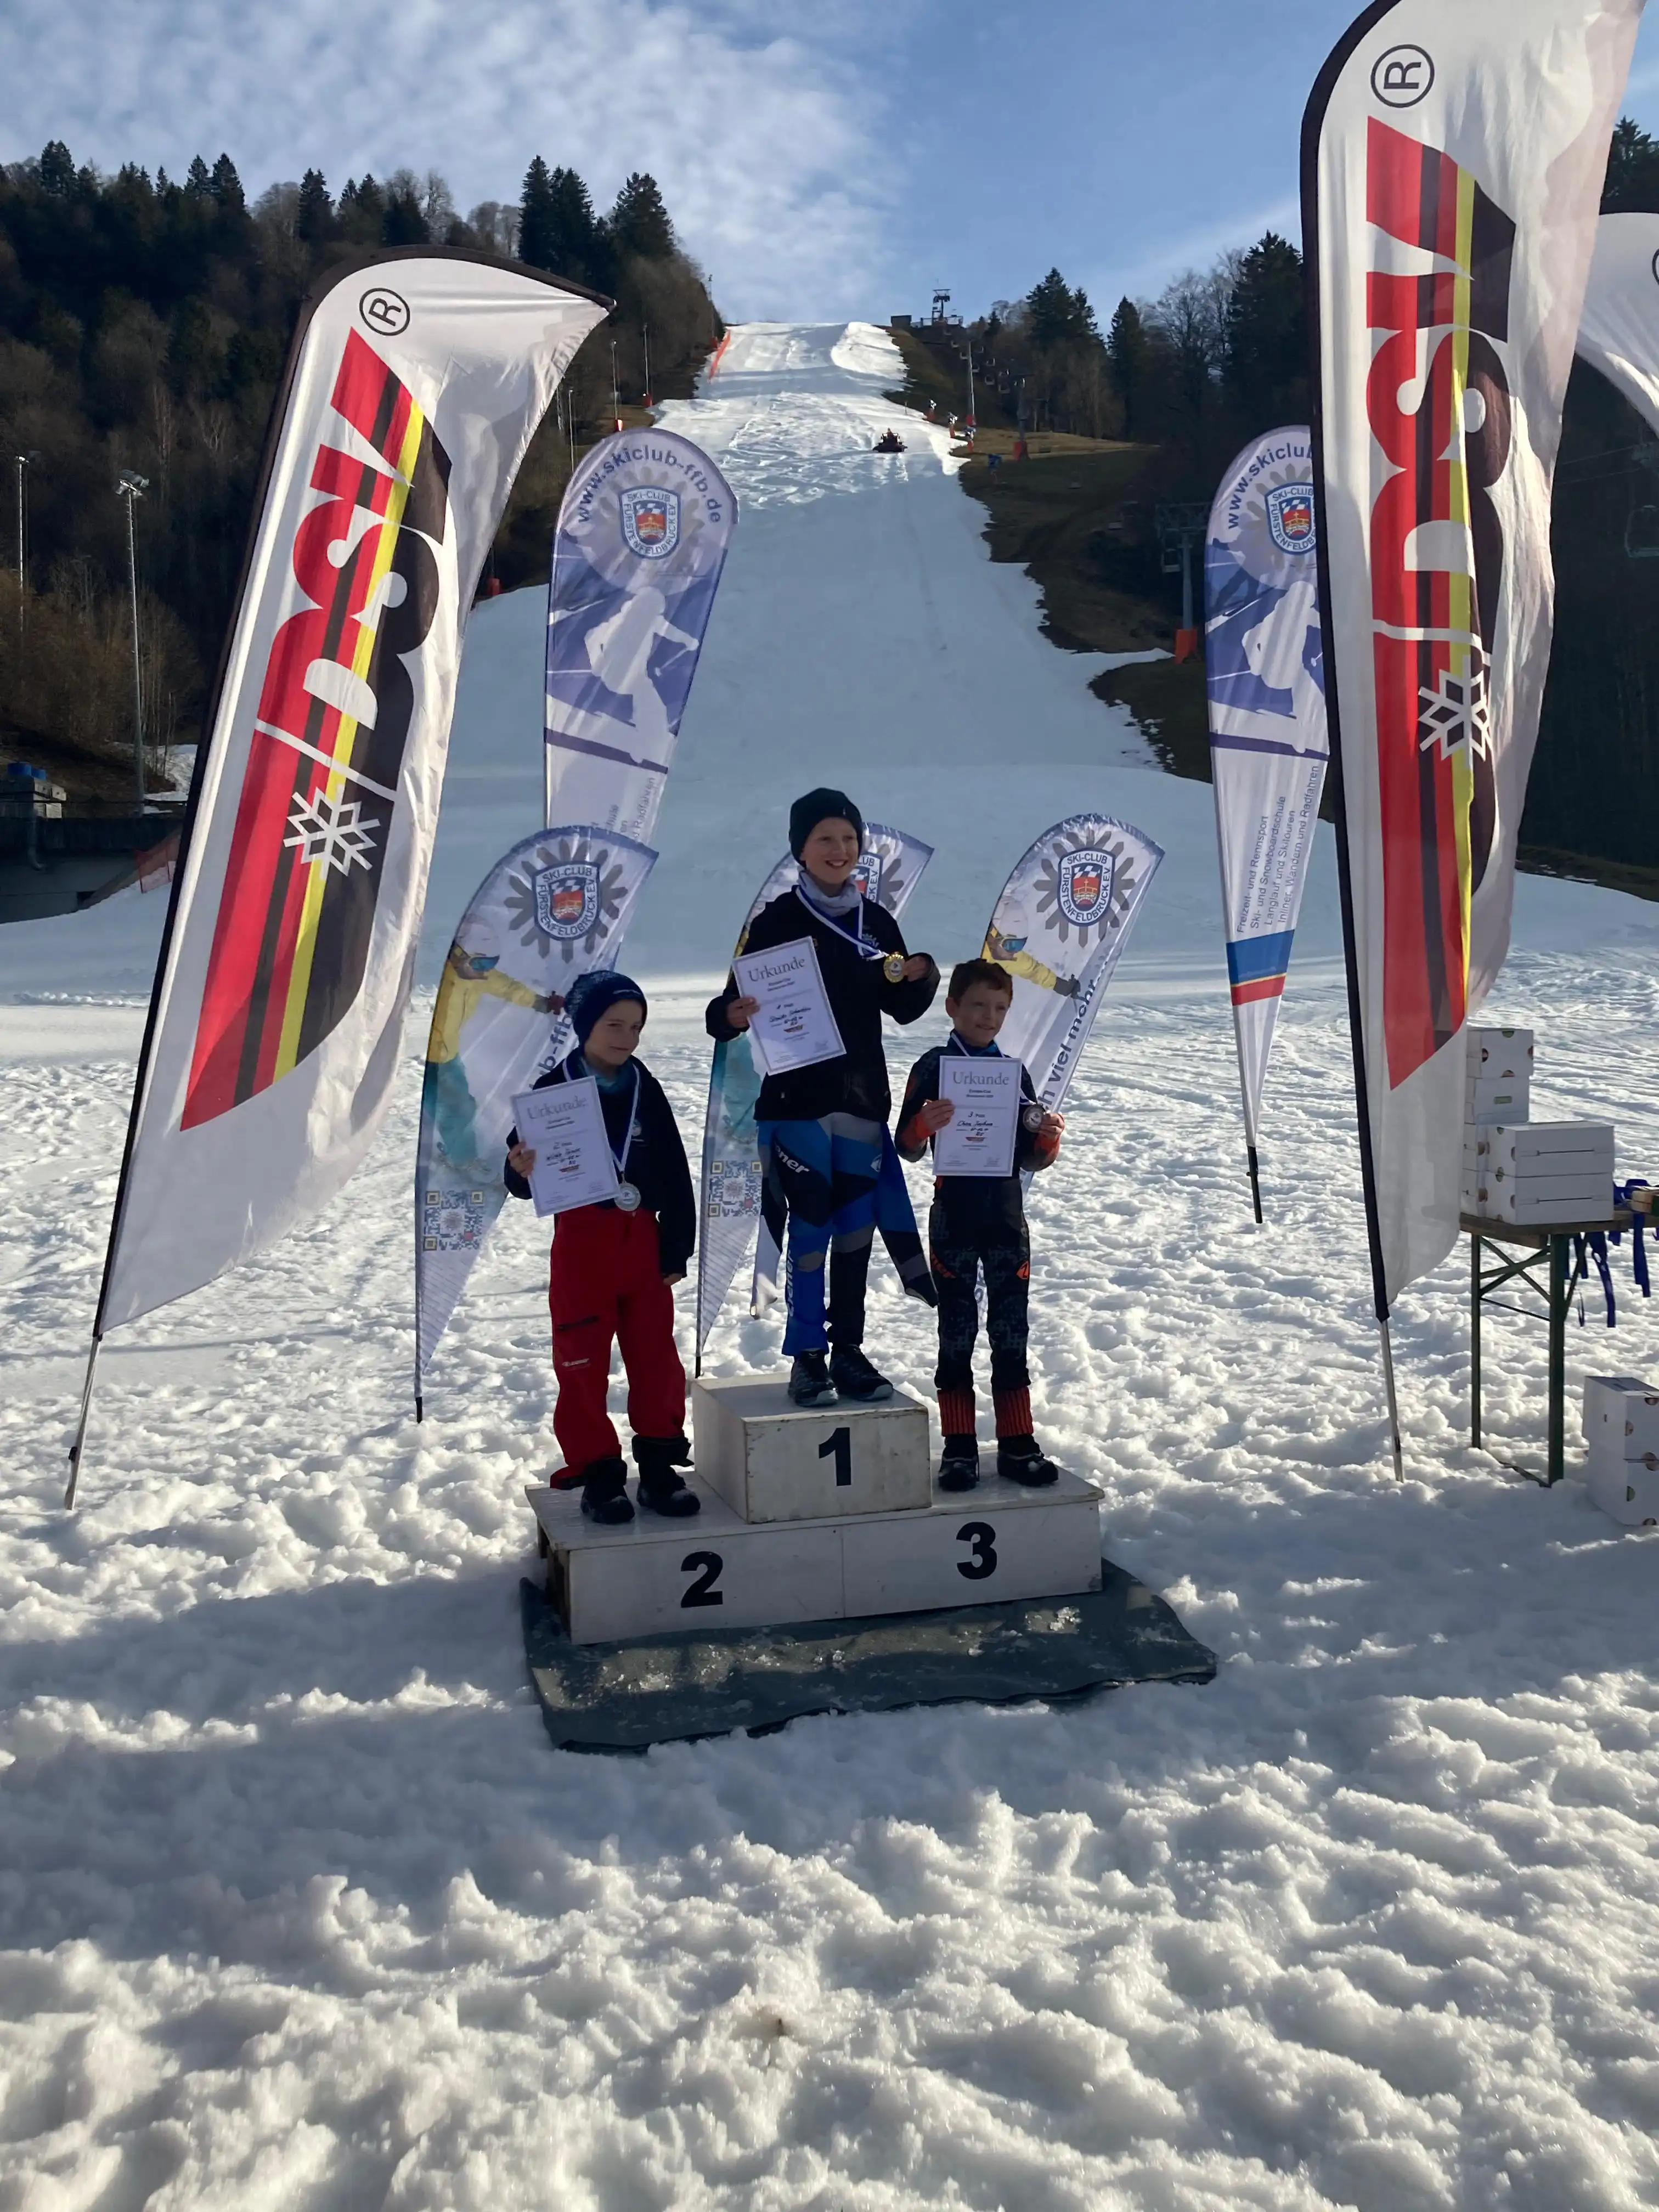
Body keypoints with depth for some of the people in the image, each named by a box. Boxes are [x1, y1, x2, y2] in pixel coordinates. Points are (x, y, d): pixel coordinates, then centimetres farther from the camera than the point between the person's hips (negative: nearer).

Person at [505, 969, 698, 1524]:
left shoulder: (646, 1091, 3)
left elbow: (675, 1175, 6)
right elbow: (520, 1177, -4)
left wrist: (677, 1248, 3)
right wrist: (524, 1172, -28)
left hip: (643, 1240, 3)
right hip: (582, 1243, -3)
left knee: (656, 1359, 8)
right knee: (583, 1365, 4)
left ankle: (659, 1466, 21)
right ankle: (598, 1473, 16)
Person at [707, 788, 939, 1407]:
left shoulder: (876, 922, 8)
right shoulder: (776, 921, -4)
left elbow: (902, 1009, 16)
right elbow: (733, 1003, -7)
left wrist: (922, 977, -5)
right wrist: (730, 1015, -29)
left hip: (863, 1097, 4)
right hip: (796, 1098, -4)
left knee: (857, 1225, 8)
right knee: (811, 1226, -3)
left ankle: (848, 1351, 19)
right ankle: (807, 1356, 8)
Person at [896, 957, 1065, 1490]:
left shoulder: (1015, 1072, 9)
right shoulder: (932, 1068, -2)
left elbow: (1030, 1160, 12)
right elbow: (908, 1150, -5)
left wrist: (1048, 1140, -9)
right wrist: (924, 1124, -26)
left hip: (1007, 1217, 3)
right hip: (954, 1220, -3)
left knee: (1011, 1332, 7)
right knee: (957, 1332, 3)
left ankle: (1017, 1445, 14)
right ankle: (959, 1447, 11)